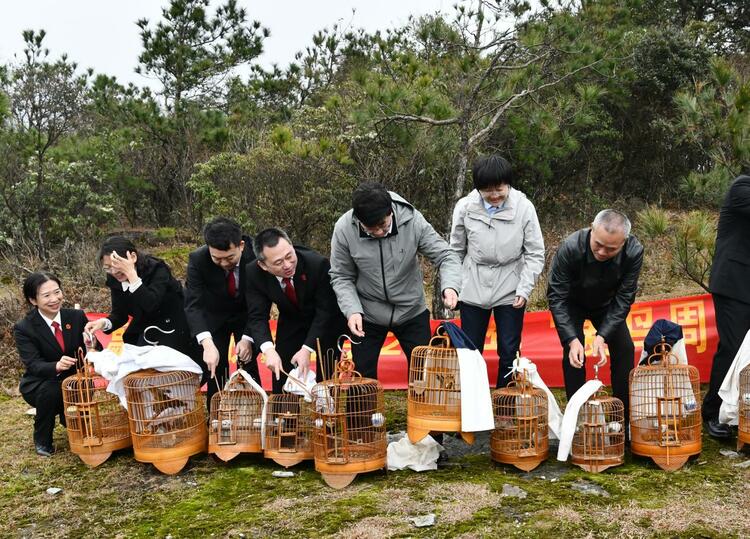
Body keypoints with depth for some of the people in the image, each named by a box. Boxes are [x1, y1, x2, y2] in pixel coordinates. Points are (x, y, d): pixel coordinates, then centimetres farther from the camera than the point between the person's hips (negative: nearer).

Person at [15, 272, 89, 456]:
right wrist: (57, 366, -48)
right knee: (50, 390, -35)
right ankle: (42, 440, -8)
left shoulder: (77, 316, -7)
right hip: (39, 384, -2)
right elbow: (33, 365, -26)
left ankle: (67, 416, 16)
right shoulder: (24, 328, -15)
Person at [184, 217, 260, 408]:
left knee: (248, 367, -5)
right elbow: (193, 305, -33)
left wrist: (248, 338, -30)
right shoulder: (197, 260, -29)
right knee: (215, 370, -1)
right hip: (214, 317, 0)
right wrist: (207, 343, -48)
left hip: (247, 314, 0)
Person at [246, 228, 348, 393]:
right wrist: (268, 350, -40)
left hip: (327, 319, -3)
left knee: (325, 379, -6)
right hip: (291, 321, 3)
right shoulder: (254, 273, -25)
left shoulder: (318, 264, -35)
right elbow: (257, 316, -22)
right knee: (281, 376, 3)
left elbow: (325, 311, -27)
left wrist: (306, 349, -35)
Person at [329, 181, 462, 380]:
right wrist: (352, 310, -24)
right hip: (367, 316, 0)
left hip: (412, 312, 0)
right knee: (363, 378, 8)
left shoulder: (412, 220, -21)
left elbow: (445, 256, -15)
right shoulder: (343, 229, -19)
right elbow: (341, 277, -9)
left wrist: (450, 286, -35)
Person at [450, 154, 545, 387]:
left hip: (510, 292, -1)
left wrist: (524, 289, -13)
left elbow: (535, 254, -6)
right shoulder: (465, 207, -9)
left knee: (509, 353, 5)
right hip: (472, 291, 1)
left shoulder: (524, 207, -13)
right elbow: (456, 252, 4)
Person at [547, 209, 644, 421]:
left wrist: (603, 336, -34)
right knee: (573, 354, -16)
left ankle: (624, 415, 10)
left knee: (624, 349, -4)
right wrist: (571, 339, -39)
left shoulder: (634, 251, -31)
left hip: (606, 305, 2)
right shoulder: (570, 248, -37)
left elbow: (623, 299, -23)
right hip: (573, 304, -2)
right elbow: (557, 297, -31)